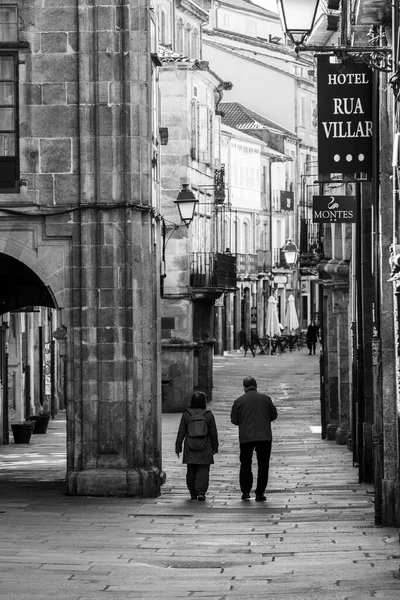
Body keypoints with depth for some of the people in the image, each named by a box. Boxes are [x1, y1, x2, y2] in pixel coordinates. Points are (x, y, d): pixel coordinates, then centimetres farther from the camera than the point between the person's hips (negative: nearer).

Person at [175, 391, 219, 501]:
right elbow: (213, 433, 1)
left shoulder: (186, 414, -1)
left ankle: (193, 493, 14)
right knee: (203, 470, 0)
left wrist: (178, 447, 6)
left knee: (191, 471, 11)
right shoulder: (208, 415, -3)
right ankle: (201, 492, -12)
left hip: (190, 450, 1)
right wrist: (215, 447, 12)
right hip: (205, 450, -1)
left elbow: (181, 432, 0)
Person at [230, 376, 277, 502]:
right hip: (265, 437, 0)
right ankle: (260, 494, 1)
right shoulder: (265, 399, 1)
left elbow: (234, 420, 3)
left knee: (245, 465, 14)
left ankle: (245, 492, 11)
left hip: (246, 438, 0)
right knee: (263, 465, 6)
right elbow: (274, 415, 9)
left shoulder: (239, 401, -1)